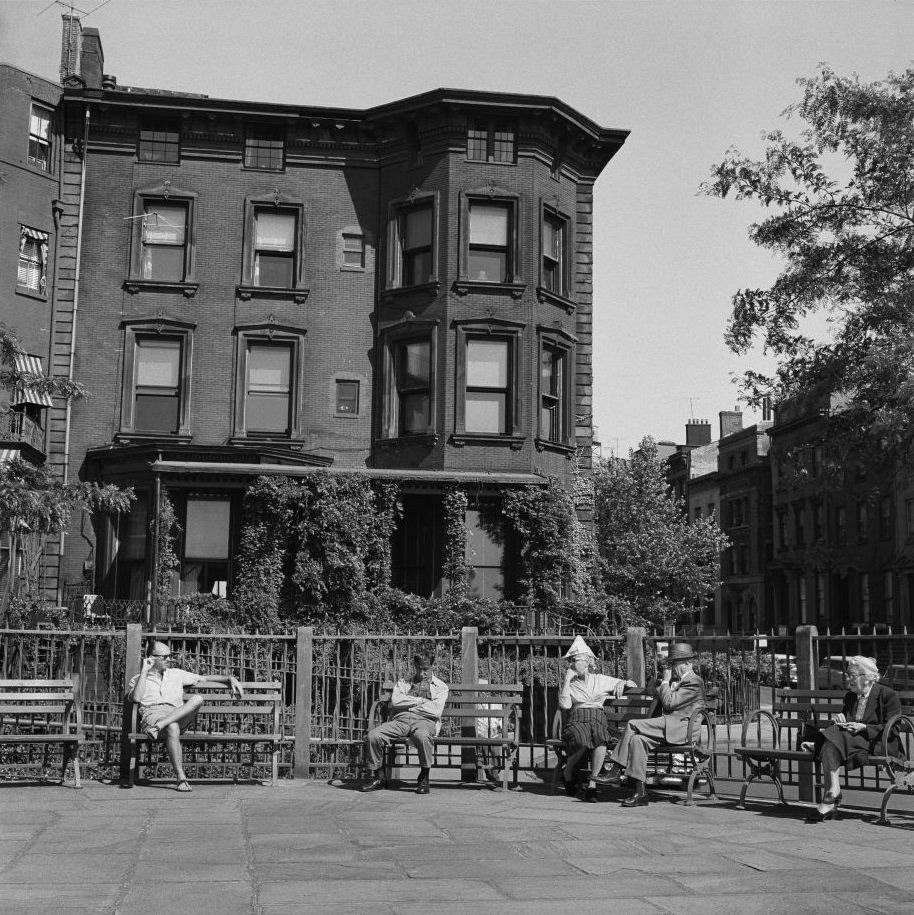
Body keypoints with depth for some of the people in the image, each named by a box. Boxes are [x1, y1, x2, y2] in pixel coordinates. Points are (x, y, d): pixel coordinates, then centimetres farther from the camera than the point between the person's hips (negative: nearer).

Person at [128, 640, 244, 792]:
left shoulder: (176, 674, 29)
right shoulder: (138, 679, 20)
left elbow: (205, 679, 26)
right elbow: (137, 698, -3)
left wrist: (229, 679, 12)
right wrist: (144, 671, 2)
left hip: (179, 717, 3)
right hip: (152, 715, -3)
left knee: (198, 699, -28)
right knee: (173, 728, -39)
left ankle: (160, 725, -40)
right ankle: (181, 779, -40)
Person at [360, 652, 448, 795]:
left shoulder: (441, 687, 18)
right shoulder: (402, 683, 27)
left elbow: (435, 710, -1)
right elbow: (395, 701, 4)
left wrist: (408, 704, 3)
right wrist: (421, 700, 0)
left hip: (424, 721, -3)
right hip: (400, 719, 3)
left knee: (422, 735, -41)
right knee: (373, 735, -26)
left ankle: (424, 779, -20)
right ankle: (379, 778, -8)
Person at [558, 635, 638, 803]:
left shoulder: (601, 680, 19)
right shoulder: (567, 683, 17)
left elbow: (634, 685, 23)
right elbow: (564, 704, -4)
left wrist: (623, 682, 1)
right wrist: (567, 680, -2)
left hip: (598, 719, 1)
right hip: (576, 720, -1)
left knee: (602, 740, -37)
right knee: (582, 741, -36)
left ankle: (592, 785, -31)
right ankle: (568, 775, -8)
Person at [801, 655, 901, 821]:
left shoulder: (888, 695, -1)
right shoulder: (850, 696, 20)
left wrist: (863, 728, -18)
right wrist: (838, 719, 1)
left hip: (878, 744, -6)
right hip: (852, 741, 6)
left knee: (835, 738, -31)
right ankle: (832, 793, -37)